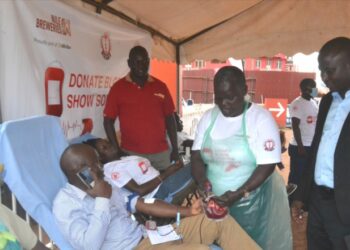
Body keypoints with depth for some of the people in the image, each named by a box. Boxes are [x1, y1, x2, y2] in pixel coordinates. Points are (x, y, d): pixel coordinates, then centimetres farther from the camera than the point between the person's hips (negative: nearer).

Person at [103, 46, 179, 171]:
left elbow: (170, 119, 9)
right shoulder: (118, 88, 0)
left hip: (161, 153, 2)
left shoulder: (160, 87, 6)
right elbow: (108, 121, 2)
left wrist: (175, 149, 6)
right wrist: (117, 150, -6)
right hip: (131, 154, -2)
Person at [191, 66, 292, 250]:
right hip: (216, 202, 4)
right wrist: (201, 179, -17)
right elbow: (196, 156, 2)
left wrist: (240, 193, -26)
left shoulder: (261, 118, -12)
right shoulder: (208, 117, 1)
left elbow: (267, 165, -16)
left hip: (253, 203, -3)